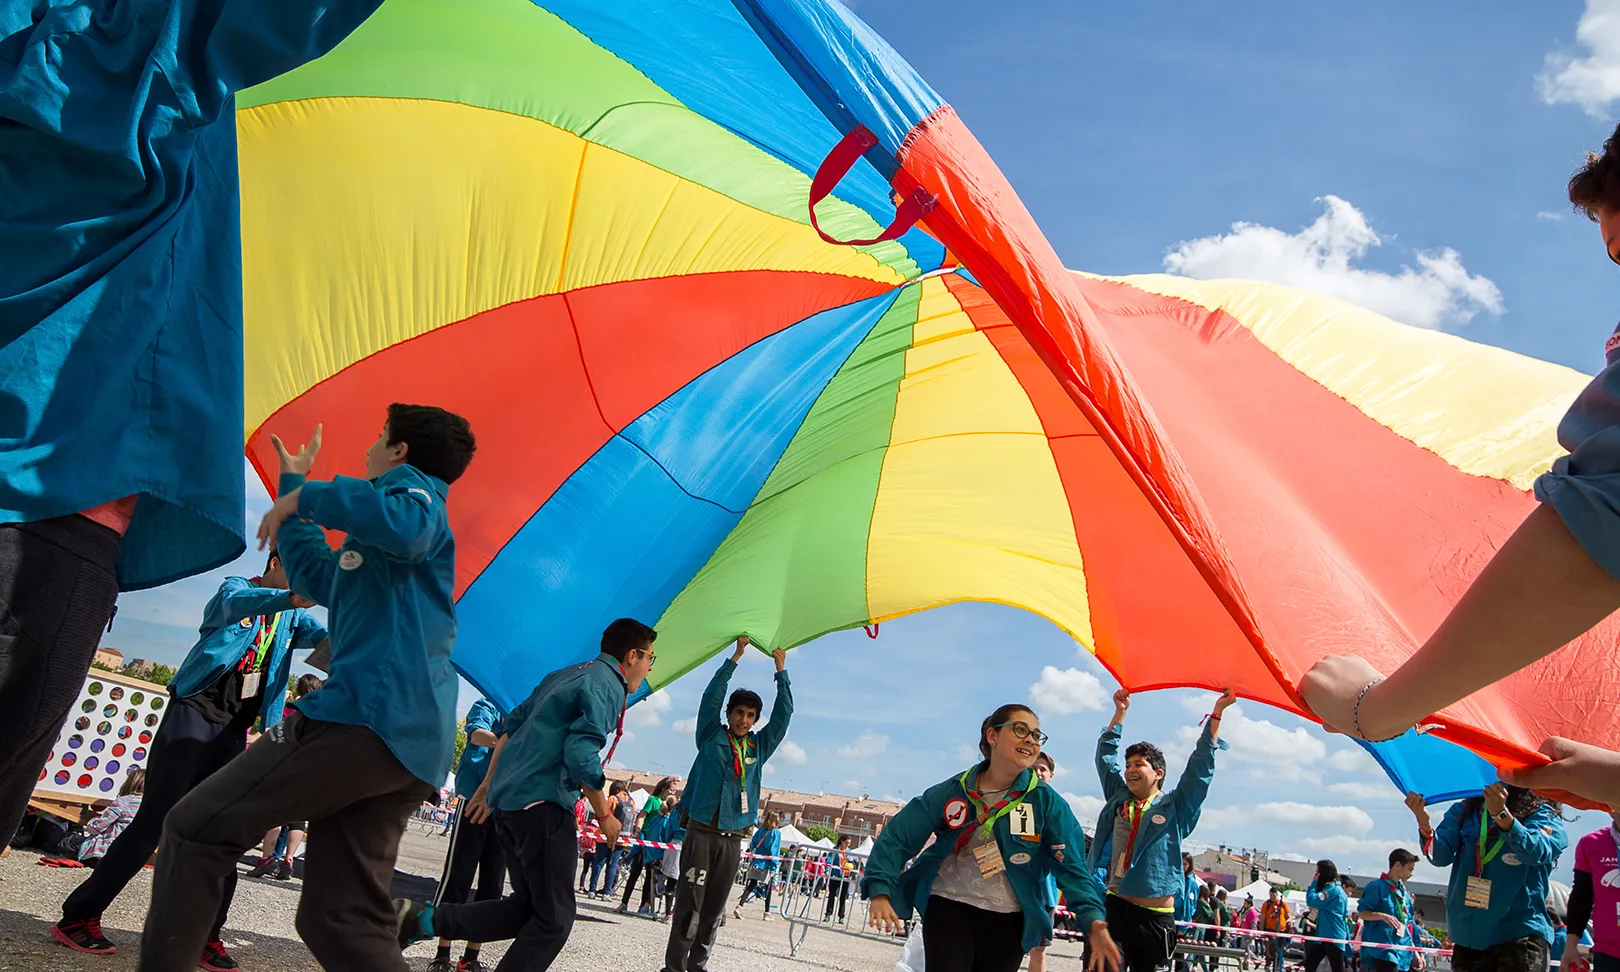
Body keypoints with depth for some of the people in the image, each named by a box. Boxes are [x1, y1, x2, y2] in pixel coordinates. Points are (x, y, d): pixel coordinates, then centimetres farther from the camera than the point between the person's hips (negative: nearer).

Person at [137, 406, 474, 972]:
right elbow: (313, 574, 47)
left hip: (370, 713, -9)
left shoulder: (412, 483, 4)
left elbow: (404, 526, -22)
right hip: (413, 744, 9)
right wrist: (293, 484, 53)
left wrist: (308, 496, -9)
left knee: (194, 829, -1)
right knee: (338, 920, 5)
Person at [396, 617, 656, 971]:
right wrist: (604, 815, -7)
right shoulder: (608, 686, -8)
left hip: (508, 797, 9)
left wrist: (489, 784, 28)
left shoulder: (562, 676, 20)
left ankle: (422, 919, 3)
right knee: (554, 918, -1)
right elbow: (582, 756, -18)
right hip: (543, 802, -9)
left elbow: (512, 726, 22)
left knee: (526, 906, 14)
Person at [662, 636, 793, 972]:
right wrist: (735, 657, -6)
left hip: (732, 838, 3)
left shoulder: (758, 746, 11)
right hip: (701, 832, -3)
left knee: (714, 907, 7)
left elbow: (783, 714, 8)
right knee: (689, 903, -5)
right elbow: (712, 697, -4)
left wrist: (781, 669, 4)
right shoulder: (711, 737, 5)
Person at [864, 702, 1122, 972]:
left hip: (1009, 921, 1)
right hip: (948, 908, -1)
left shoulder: (1047, 802, -7)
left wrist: (1093, 920, -31)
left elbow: (1072, 864, -15)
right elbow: (898, 838, -8)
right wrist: (880, 891, -22)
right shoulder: (951, 791, -8)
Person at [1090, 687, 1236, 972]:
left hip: (1156, 916, -2)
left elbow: (1201, 764, 2)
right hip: (1114, 906, 2)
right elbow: (1106, 755, 20)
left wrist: (1217, 713, 1)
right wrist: (1120, 712, 22)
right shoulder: (1118, 799, 13)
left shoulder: (1175, 807, 5)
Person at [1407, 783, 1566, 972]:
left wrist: (1502, 814, -35)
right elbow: (1441, 856, -2)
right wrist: (1425, 825, -23)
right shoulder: (1464, 810, 10)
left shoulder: (1542, 813, 1)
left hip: (1520, 935, -3)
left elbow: (1536, 852, -20)